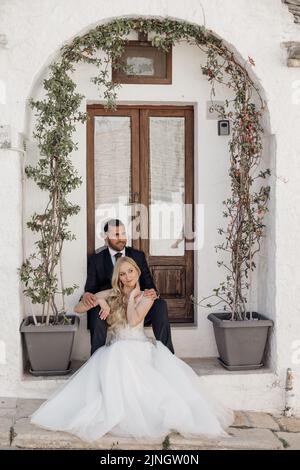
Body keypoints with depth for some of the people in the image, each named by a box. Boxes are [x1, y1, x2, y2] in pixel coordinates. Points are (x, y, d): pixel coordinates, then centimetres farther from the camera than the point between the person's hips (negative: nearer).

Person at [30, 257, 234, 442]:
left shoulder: (146, 296, 11)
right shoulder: (110, 294, 17)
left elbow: (133, 320, -7)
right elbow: (78, 308, 16)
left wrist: (132, 296, 2)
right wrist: (99, 300, -1)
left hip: (139, 347, 0)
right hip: (116, 349, 0)